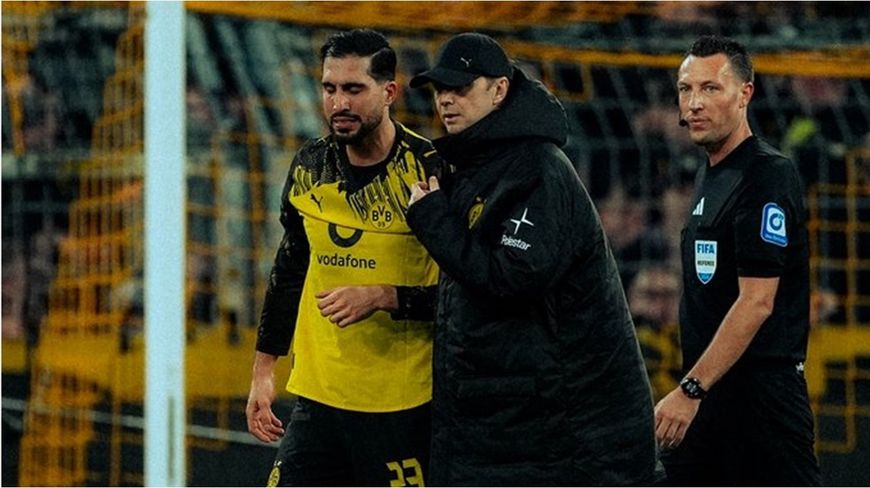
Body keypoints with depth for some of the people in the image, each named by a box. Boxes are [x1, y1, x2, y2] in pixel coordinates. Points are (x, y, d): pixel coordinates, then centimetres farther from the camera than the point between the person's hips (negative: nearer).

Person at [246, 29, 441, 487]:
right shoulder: (309, 168, 7)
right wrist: (263, 370, 18)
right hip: (316, 398, 5)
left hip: (402, 409, -5)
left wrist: (382, 297, -22)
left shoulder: (431, 171, -10)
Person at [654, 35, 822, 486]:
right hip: (708, 390, 9)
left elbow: (756, 302, -20)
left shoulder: (768, 177, -13)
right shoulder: (708, 176, 16)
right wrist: (691, 390, 17)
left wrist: (690, 390, -23)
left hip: (759, 396, -9)